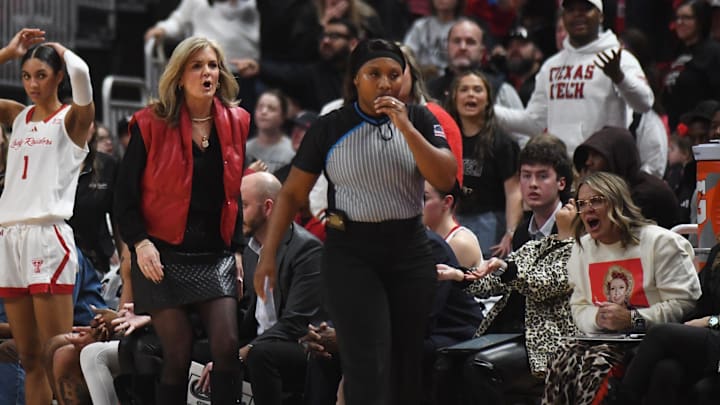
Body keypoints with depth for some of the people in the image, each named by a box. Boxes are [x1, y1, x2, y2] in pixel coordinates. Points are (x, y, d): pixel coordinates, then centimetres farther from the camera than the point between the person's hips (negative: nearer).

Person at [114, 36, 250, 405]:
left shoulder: (235, 123, 7)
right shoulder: (152, 124, -4)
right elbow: (125, 194, -2)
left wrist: (237, 249, 10)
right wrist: (140, 242, -16)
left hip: (216, 256, 3)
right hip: (164, 256, -3)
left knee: (227, 346, -10)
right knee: (177, 354, -4)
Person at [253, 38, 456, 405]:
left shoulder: (420, 120, 2)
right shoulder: (329, 129, -2)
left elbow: (445, 179, -9)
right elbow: (292, 193, 2)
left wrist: (406, 128, -17)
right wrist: (268, 254, -4)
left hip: (409, 249, 3)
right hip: (351, 252, -3)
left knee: (407, 362, 9)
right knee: (368, 368, -13)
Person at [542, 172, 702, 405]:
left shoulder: (661, 243, -4)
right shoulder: (582, 248, 16)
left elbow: (685, 304, -11)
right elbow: (579, 308, 16)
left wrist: (632, 319, -19)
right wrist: (597, 318, -8)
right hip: (604, 339, 5)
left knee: (598, 363, -33)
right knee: (564, 356, -26)